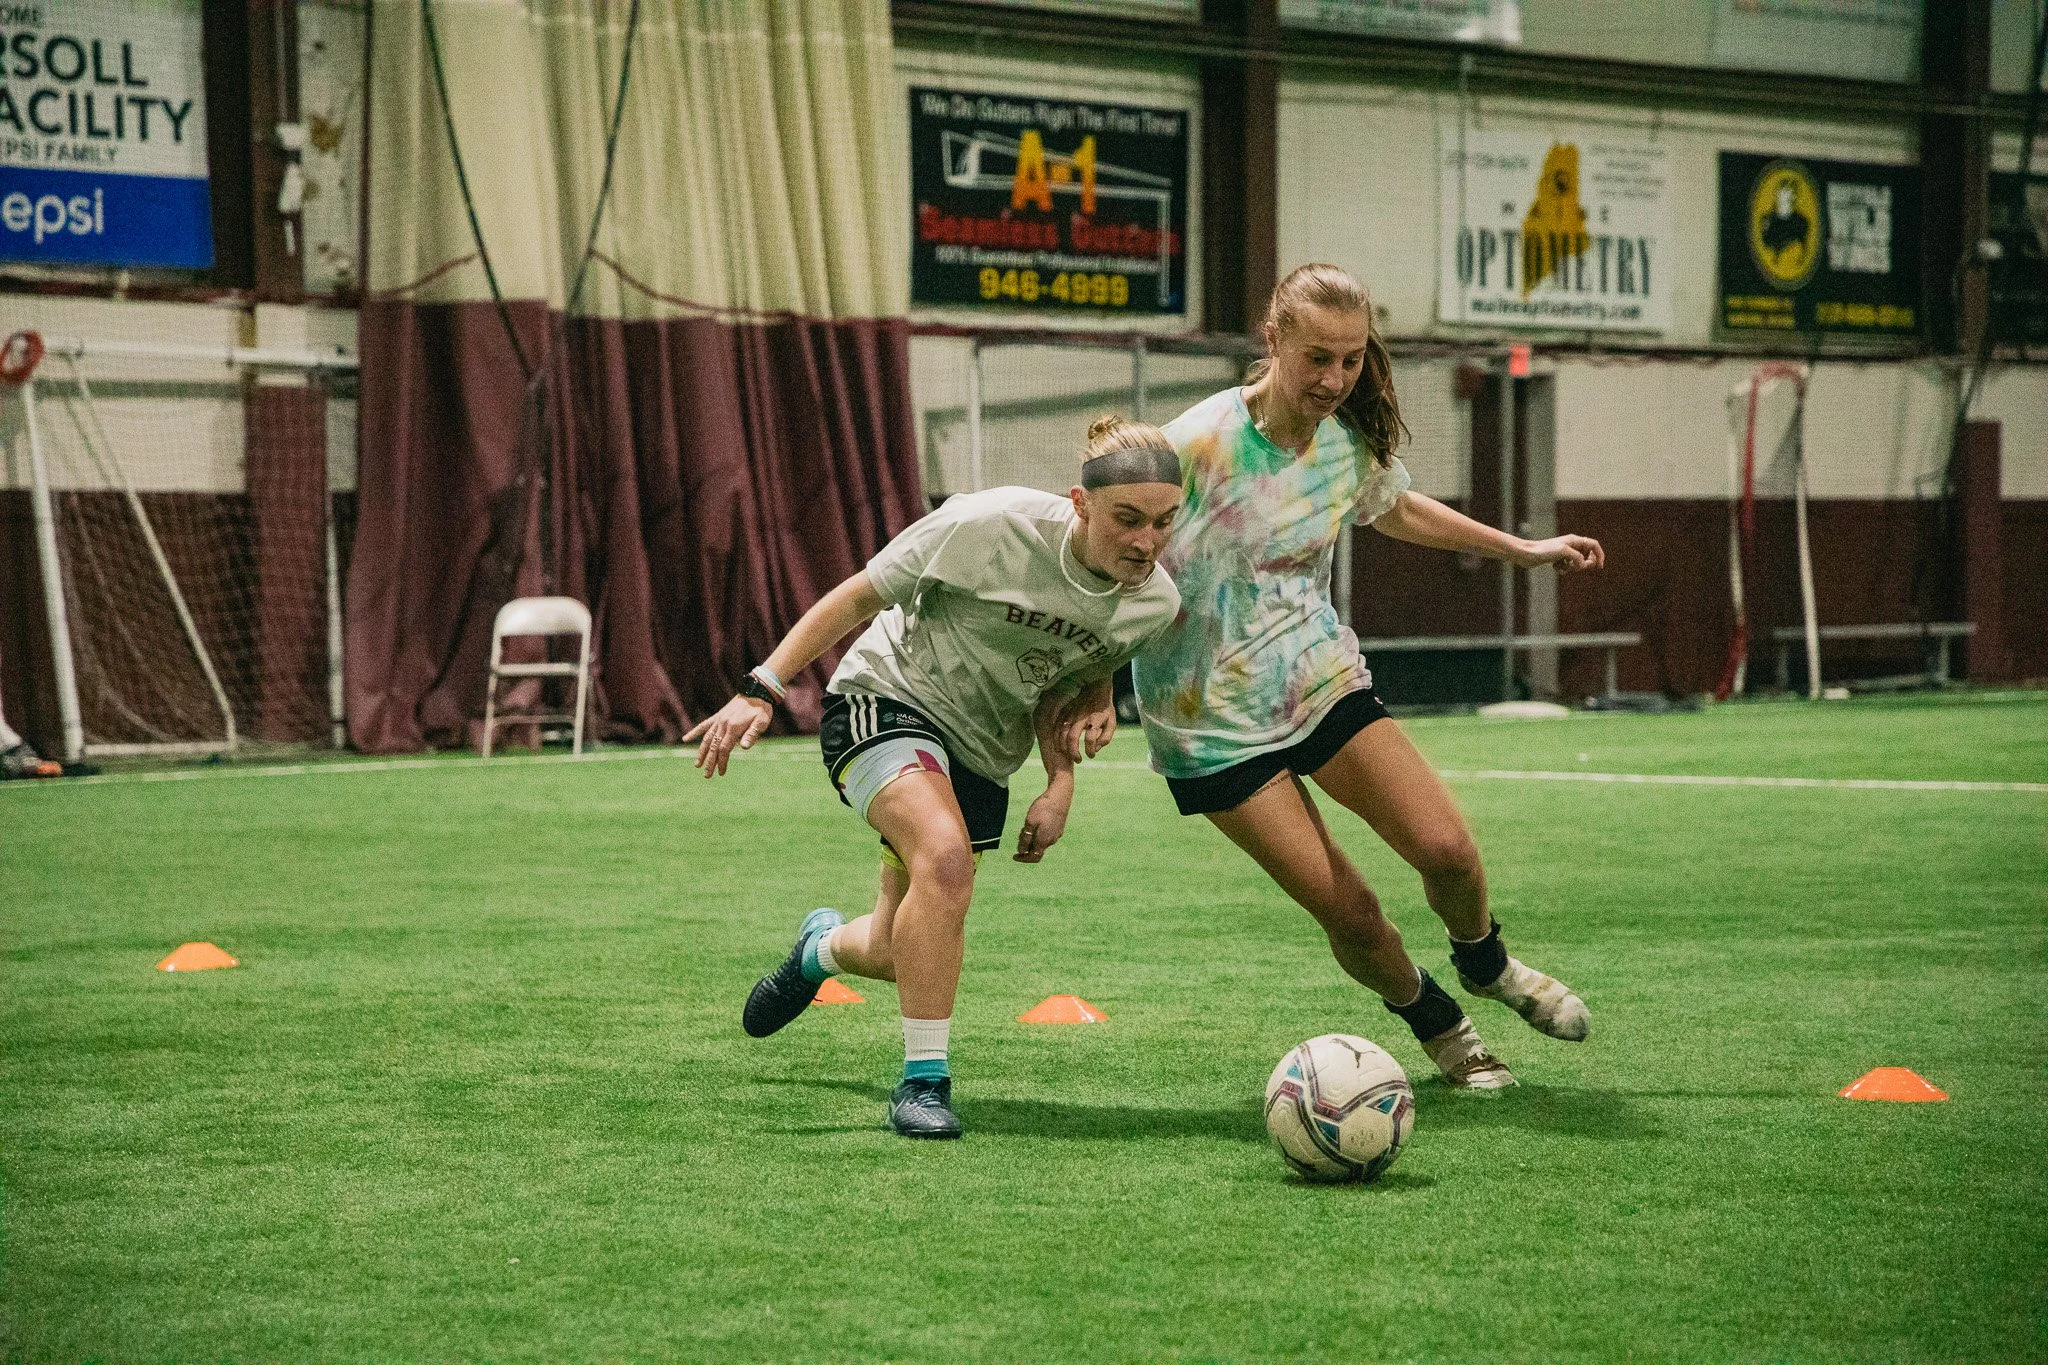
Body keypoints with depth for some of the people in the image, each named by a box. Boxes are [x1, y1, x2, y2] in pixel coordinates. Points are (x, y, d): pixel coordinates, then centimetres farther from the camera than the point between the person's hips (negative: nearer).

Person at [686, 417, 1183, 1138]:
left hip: (982, 755, 6)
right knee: (945, 855, -34)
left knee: (899, 954, 11)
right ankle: (924, 1082, -23)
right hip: (886, 698, -6)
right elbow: (863, 593, -15)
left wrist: (1060, 784, -7)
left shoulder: (1154, 603, -11)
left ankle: (824, 946, 50)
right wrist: (762, 690, -18)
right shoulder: (993, 525, -27)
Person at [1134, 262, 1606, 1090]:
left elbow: (1396, 509, 21)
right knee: (1348, 913, -9)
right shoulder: (1198, 446, -22)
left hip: (1322, 677, 5)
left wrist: (1523, 550, 29)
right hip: (1215, 719, -5)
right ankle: (1433, 1022, 21)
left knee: (1445, 849, -9)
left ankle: (1485, 965, 25)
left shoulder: (1351, 439, -2)